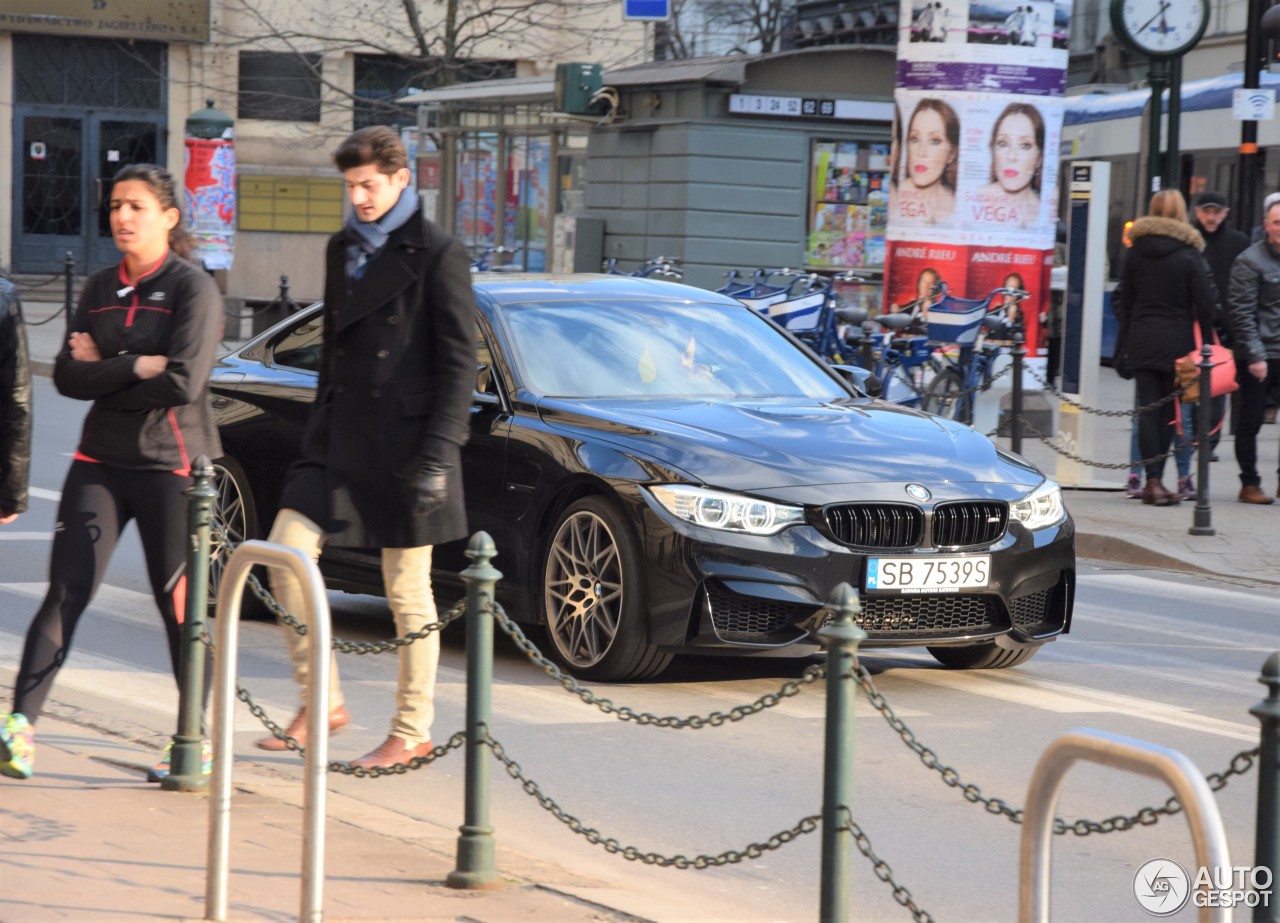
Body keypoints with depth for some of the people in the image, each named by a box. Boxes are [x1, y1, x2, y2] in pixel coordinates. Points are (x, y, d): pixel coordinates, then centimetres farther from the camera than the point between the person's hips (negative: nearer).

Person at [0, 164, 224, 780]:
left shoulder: (192, 288, -6)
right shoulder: (99, 289, 12)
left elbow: (182, 383, -18)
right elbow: (68, 377, 1)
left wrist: (103, 371, -7)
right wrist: (136, 367, -13)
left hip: (170, 464, -5)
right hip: (100, 462, 5)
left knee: (179, 604, 1)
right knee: (65, 592, -6)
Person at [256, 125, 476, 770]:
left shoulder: (436, 255, -8)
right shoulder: (343, 248, 14)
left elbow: (458, 361, -10)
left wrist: (438, 453, -16)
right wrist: (321, 422, 18)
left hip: (403, 441, -7)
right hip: (340, 435, 7)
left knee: (408, 594, 1)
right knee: (286, 553, -5)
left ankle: (412, 731, 13)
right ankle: (321, 700, 8)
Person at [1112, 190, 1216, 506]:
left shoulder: (1137, 252, 5)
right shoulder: (1189, 256, -6)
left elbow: (1123, 299, 10)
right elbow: (1205, 305, -8)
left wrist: (1126, 342, 16)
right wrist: (1205, 346, 1)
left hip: (1141, 341, 3)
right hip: (1177, 343, -3)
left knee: (1148, 411, 2)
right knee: (1168, 413, 5)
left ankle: (1152, 480, -4)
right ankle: (1156, 480, 5)